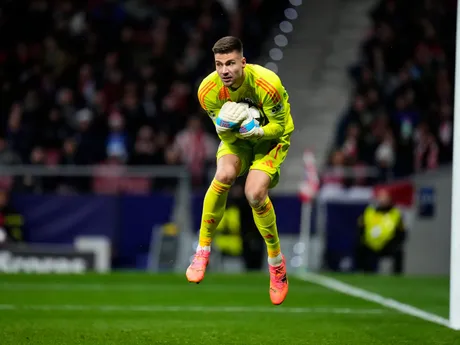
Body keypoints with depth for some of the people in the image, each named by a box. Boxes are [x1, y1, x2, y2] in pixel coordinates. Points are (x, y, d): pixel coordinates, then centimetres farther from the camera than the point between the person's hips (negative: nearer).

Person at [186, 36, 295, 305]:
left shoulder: (267, 84, -31)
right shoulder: (208, 90, -21)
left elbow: (279, 126, -19)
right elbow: (224, 133, -11)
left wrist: (256, 131, -37)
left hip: (272, 136, -3)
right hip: (236, 137, 3)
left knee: (254, 193, -26)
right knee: (224, 175, -30)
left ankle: (276, 260, -2)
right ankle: (203, 250, -13)